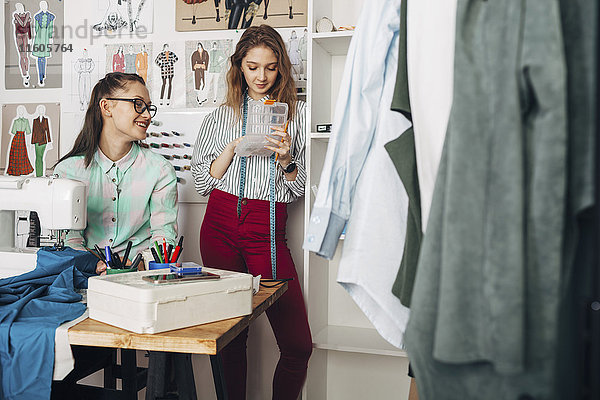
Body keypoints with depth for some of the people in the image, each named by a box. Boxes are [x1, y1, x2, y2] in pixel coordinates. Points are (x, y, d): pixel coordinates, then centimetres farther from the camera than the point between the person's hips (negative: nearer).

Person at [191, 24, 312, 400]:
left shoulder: (296, 112, 11)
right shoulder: (222, 115, 14)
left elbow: (298, 189, 10)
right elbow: (201, 180, 10)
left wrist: (285, 159, -10)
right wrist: (233, 148, -5)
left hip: (268, 231, 0)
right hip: (221, 226, 1)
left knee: (298, 344, -8)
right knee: (230, 336, 4)